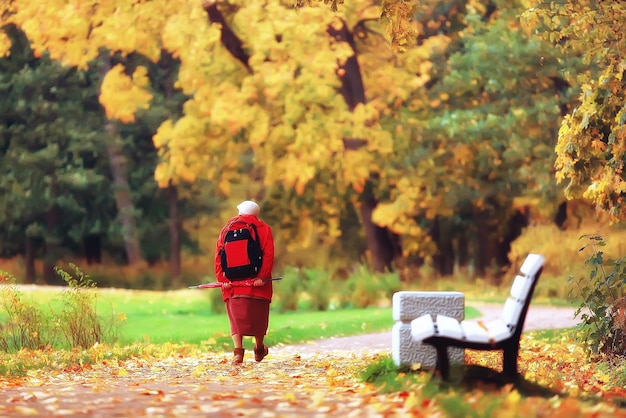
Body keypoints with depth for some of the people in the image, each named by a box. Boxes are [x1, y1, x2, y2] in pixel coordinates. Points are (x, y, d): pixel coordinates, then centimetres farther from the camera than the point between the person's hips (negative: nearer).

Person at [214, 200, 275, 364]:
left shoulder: (226, 229, 11)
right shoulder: (264, 229, 6)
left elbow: (218, 256, 2)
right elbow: (268, 255, -7)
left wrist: (222, 278, -3)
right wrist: (261, 276, -13)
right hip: (256, 283, -1)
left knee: (236, 316, 0)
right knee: (258, 314, 14)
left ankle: (238, 350, -17)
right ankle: (259, 349, 28)